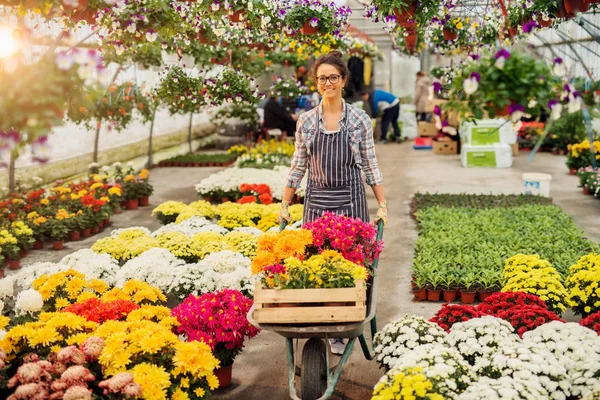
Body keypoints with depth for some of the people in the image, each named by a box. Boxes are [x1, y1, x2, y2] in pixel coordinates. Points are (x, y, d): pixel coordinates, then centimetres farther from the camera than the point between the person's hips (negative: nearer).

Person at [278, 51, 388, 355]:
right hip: (317, 202, 2)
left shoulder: (360, 120, 1)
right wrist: (285, 206, 9)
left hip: (350, 201, -1)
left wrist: (382, 205, 1)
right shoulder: (306, 121, 5)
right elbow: (298, 166, 10)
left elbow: (371, 165, 5)